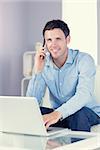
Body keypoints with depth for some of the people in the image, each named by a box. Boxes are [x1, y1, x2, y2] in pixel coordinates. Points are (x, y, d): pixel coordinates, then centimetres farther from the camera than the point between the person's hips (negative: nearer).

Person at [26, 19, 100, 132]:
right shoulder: (43, 63, -3)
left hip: (88, 114, -3)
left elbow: (84, 94, -33)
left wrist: (58, 113, -50)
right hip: (57, 114, 3)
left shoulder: (84, 60, -16)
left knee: (79, 112, -36)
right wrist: (37, 71, -22)